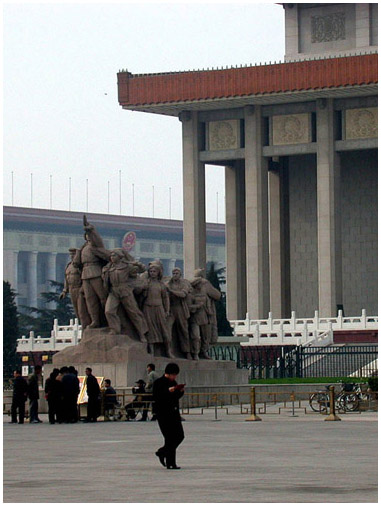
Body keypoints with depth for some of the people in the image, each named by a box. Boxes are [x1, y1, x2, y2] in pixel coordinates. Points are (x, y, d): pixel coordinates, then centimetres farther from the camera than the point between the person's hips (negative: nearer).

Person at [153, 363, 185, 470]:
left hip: (174, 413, 8)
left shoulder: (173, 383, 14)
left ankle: (162, 452, 21)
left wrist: (181, 391, 1)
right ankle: (170, 463, 2)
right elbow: (156, 397, -18)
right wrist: (168, 391, -25)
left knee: (180, 436, 5)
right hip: (163, 414, -8)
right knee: (170, 438, -7)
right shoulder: (159, 383, -8)